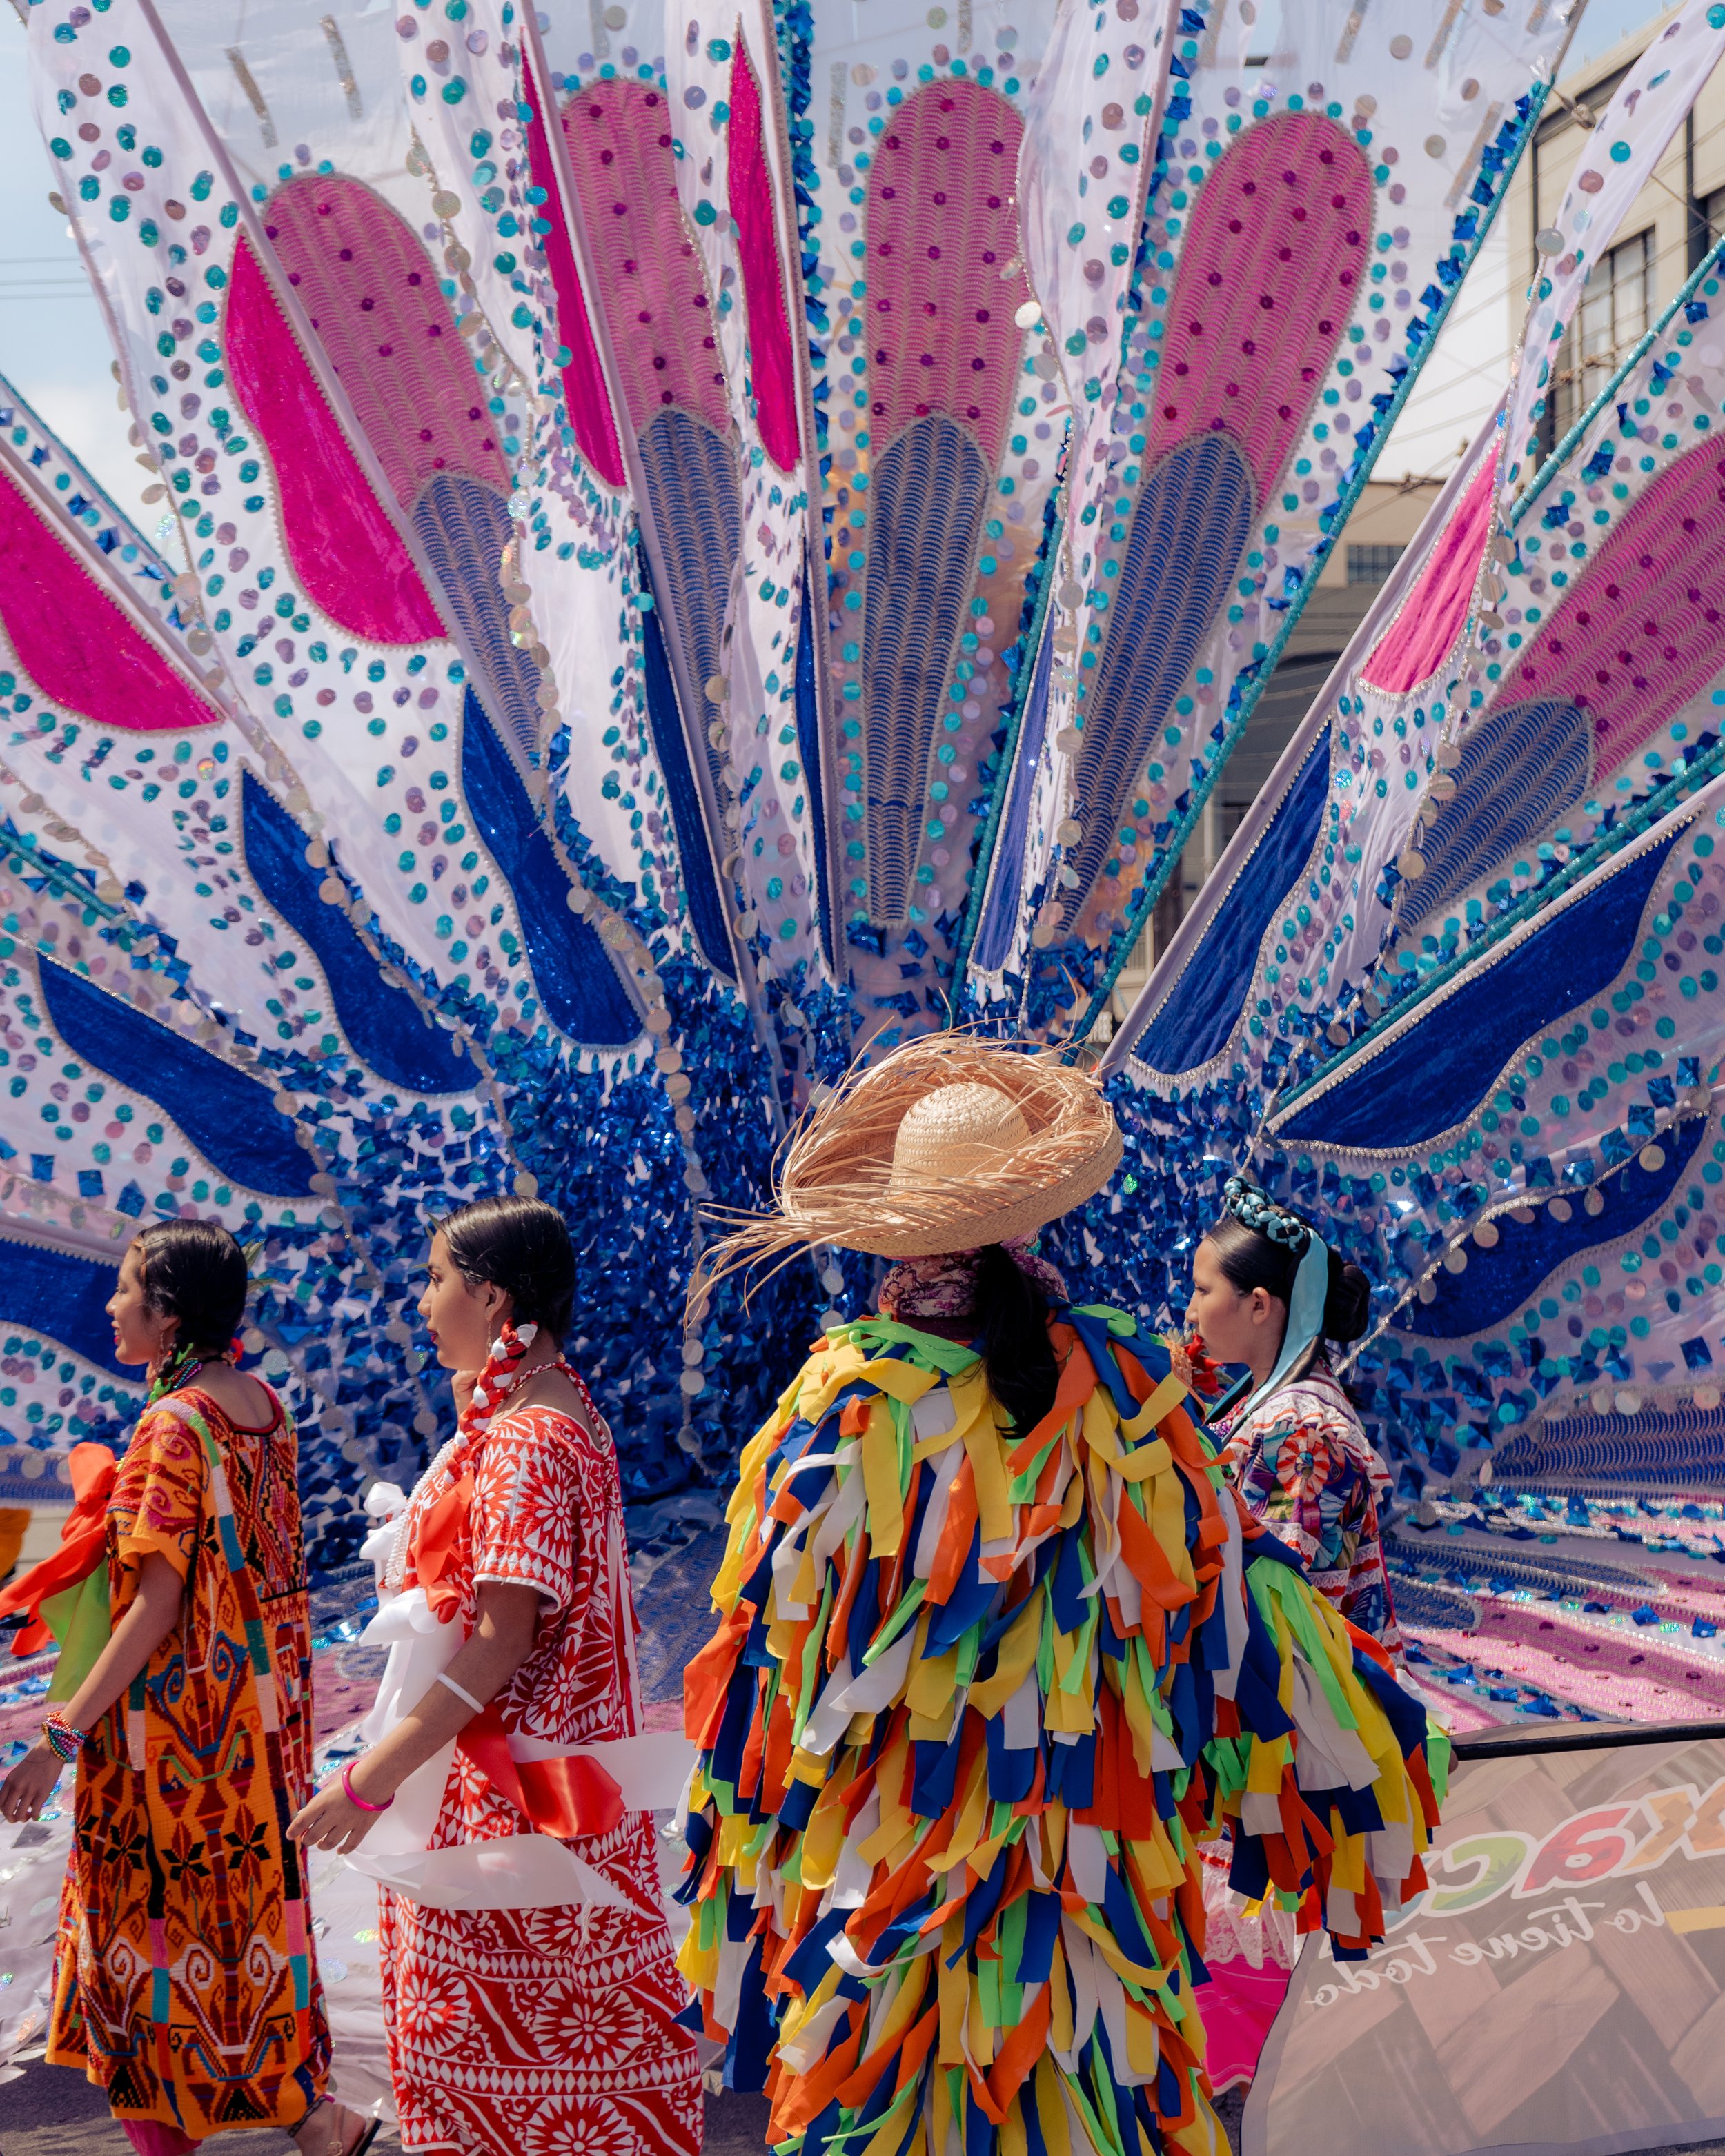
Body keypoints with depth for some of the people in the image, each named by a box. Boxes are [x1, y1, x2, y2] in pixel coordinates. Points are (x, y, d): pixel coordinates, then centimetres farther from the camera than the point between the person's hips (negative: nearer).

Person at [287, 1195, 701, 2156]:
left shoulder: (526, 1442, -23)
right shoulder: (550, 1405, 8)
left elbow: (500, 1643, -25)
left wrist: (372, 1780, -23)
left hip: (506, 1779, -10)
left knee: (509, 2015, 5)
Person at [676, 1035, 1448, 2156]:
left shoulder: (847, 1398, -14)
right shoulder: (1122, 1377, -8)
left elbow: (776, 1637, -8)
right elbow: (1223, 1575, 1)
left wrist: (743, 1839, 7)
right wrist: (1366, 1741, 17)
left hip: (887, 1845, -2)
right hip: (1092, 1849, 2)